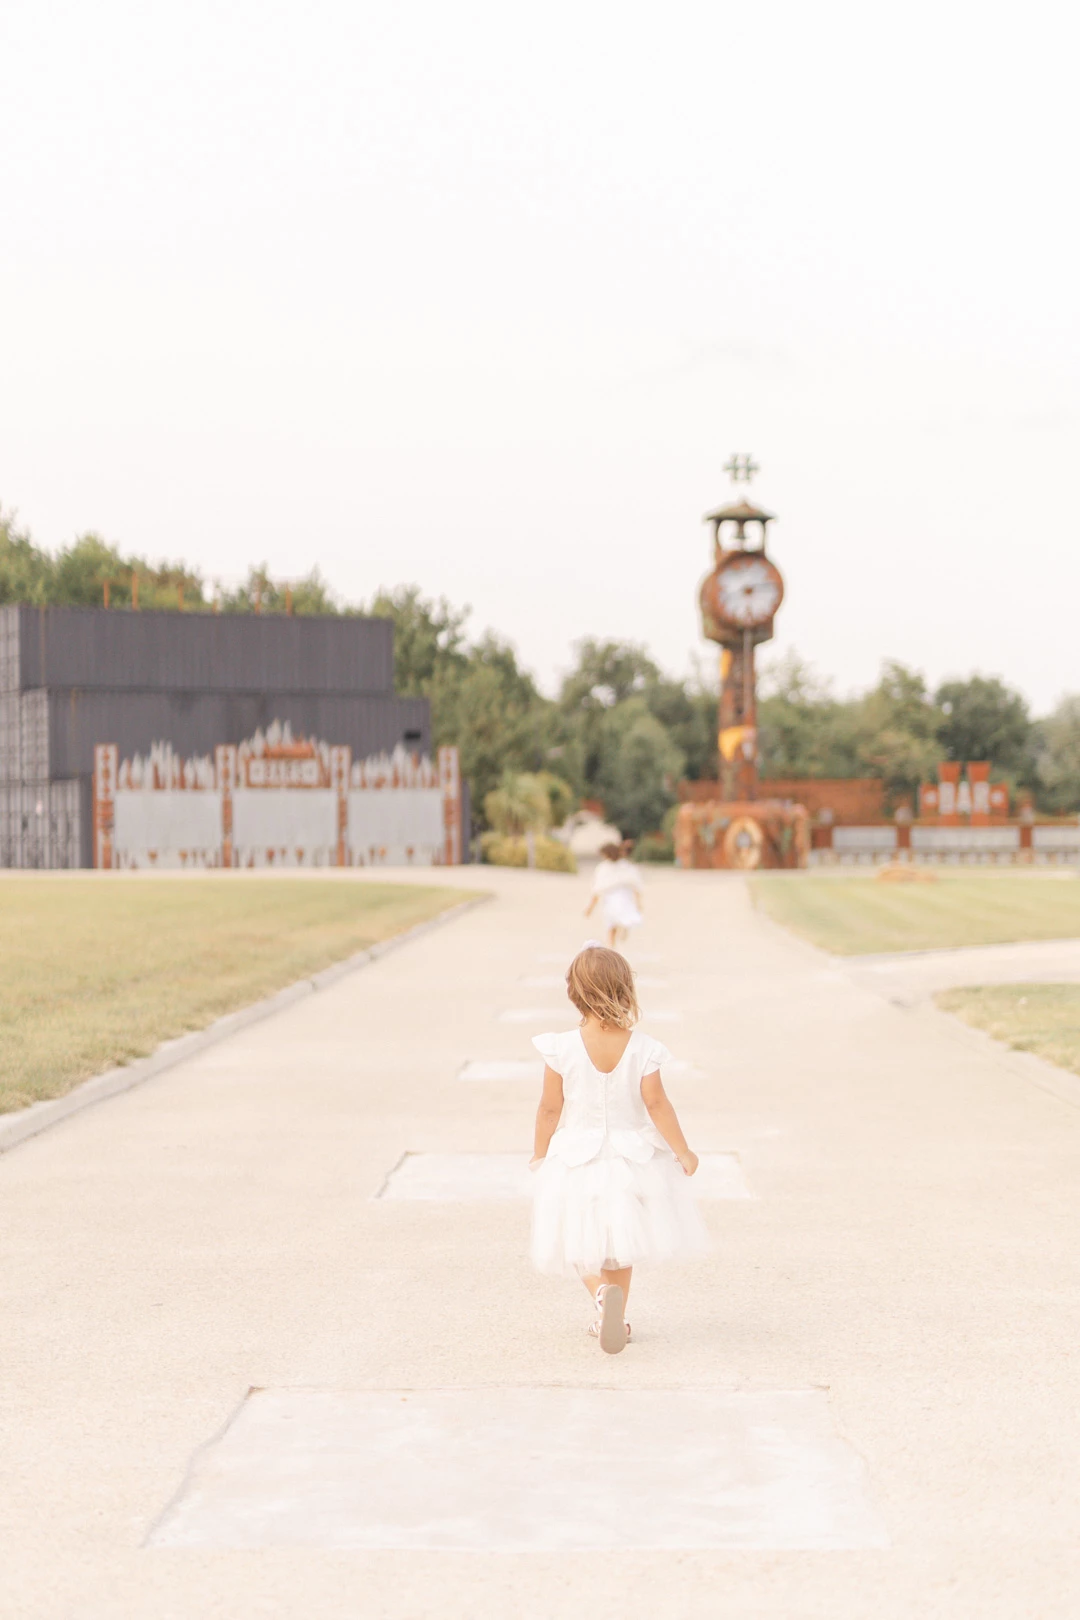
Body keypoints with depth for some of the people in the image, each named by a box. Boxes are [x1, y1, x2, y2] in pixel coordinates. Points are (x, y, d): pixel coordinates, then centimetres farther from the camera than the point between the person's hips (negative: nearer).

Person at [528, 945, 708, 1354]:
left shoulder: (562, 1049, -16)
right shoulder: (643, 1048, -14)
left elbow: (550, 1108, -8)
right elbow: (656, 1104, -13)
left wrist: (539, 1154, 7)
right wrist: (682, 1153, -1)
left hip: (577, 1161, -2)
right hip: (630, 1159, 2)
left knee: (581, 1244, 10)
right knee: (620, 1244, 20)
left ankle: (603, 1292, -19)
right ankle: (615, 1318, 26)